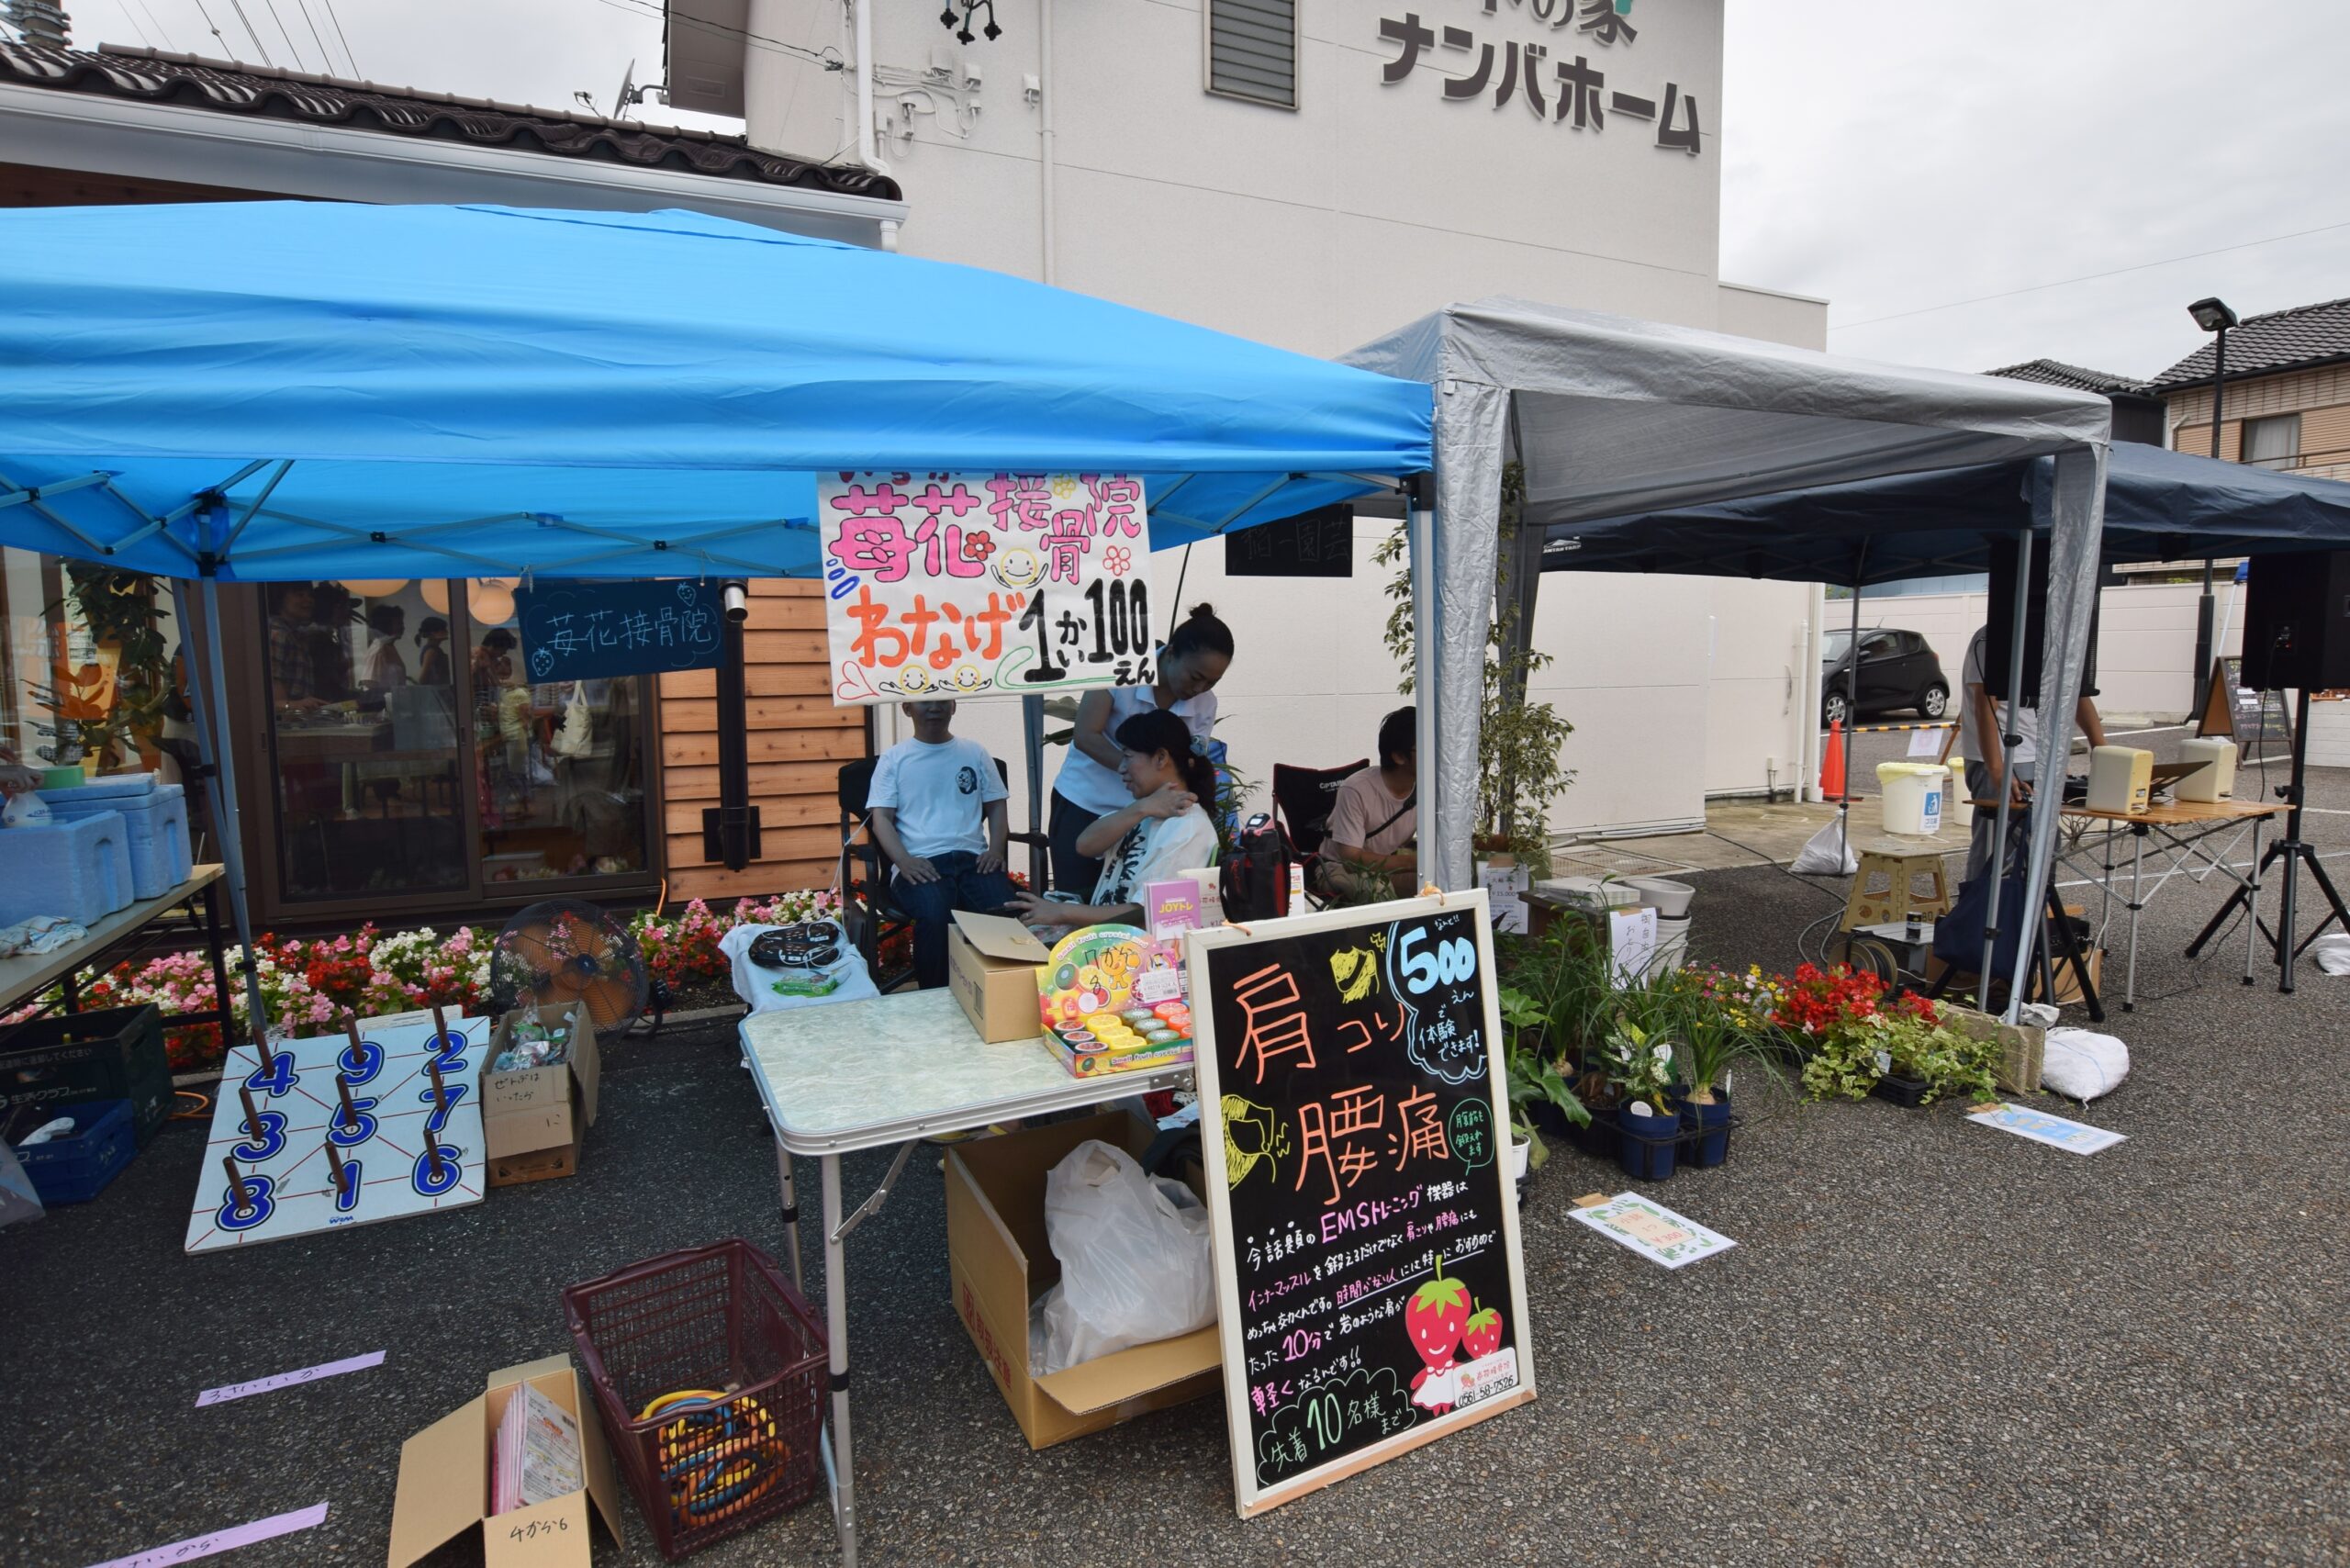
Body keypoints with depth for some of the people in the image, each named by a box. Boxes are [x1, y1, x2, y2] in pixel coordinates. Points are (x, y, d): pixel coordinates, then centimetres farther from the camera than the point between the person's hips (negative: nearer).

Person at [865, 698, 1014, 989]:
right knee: (935, 917, -36)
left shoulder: (974, 753, 19)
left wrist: (996, 848, -1)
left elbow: (996, 805, 20)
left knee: (1006, 913, -30)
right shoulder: (893, 759, 12)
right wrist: (904, 861, -14)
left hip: (973, 858, 2)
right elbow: (881, 818, 5)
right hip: (920, 863, -2)